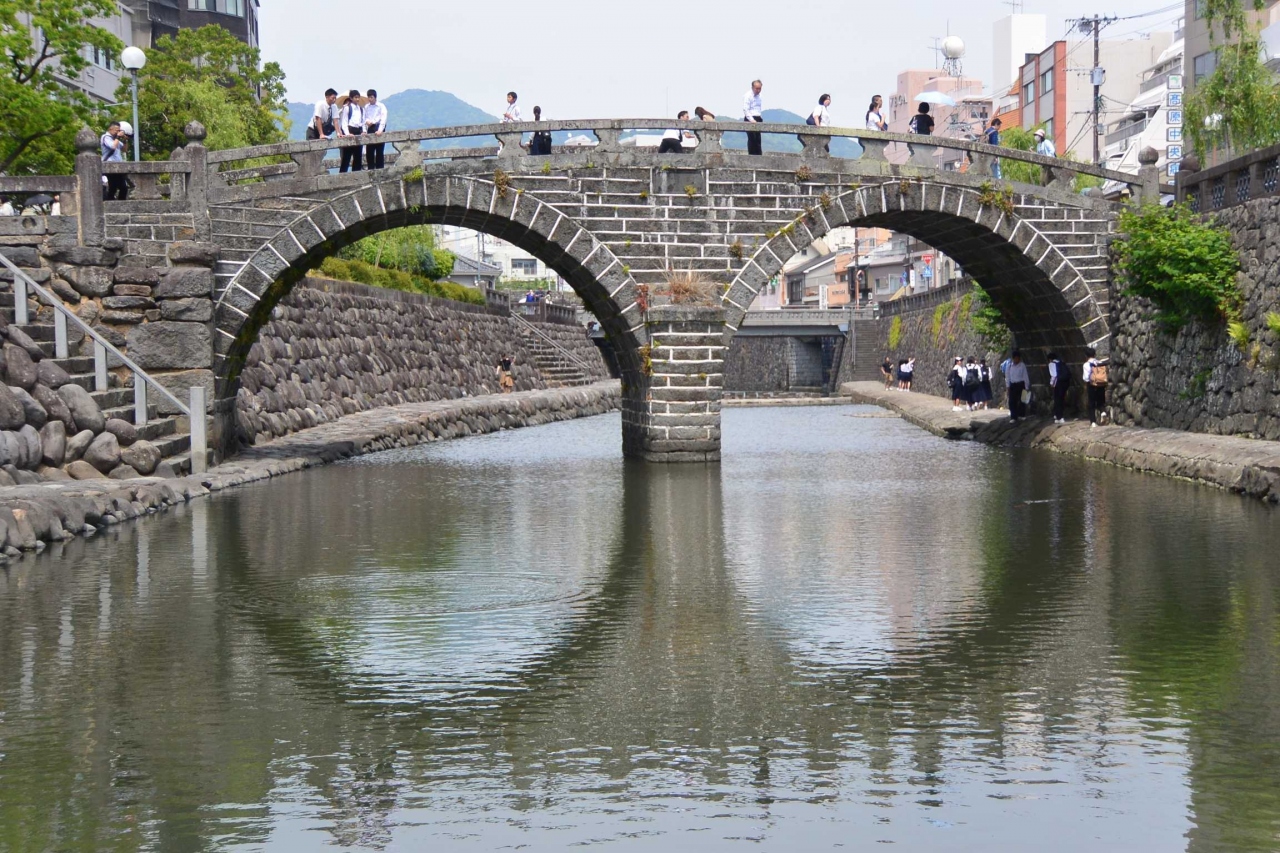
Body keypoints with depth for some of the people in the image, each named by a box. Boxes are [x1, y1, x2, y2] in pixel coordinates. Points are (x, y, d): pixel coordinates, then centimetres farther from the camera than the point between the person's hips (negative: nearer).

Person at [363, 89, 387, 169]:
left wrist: (380, 130, -22)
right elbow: (364, 118, 10)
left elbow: (383, 119, -10)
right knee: (369, 152, 4)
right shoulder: (366, 107, 13)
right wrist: (364, 130, -6)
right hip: (370, 129, 4)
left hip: (378, 128, -4)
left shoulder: (381, 106, -1)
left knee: (379, 152, -2)